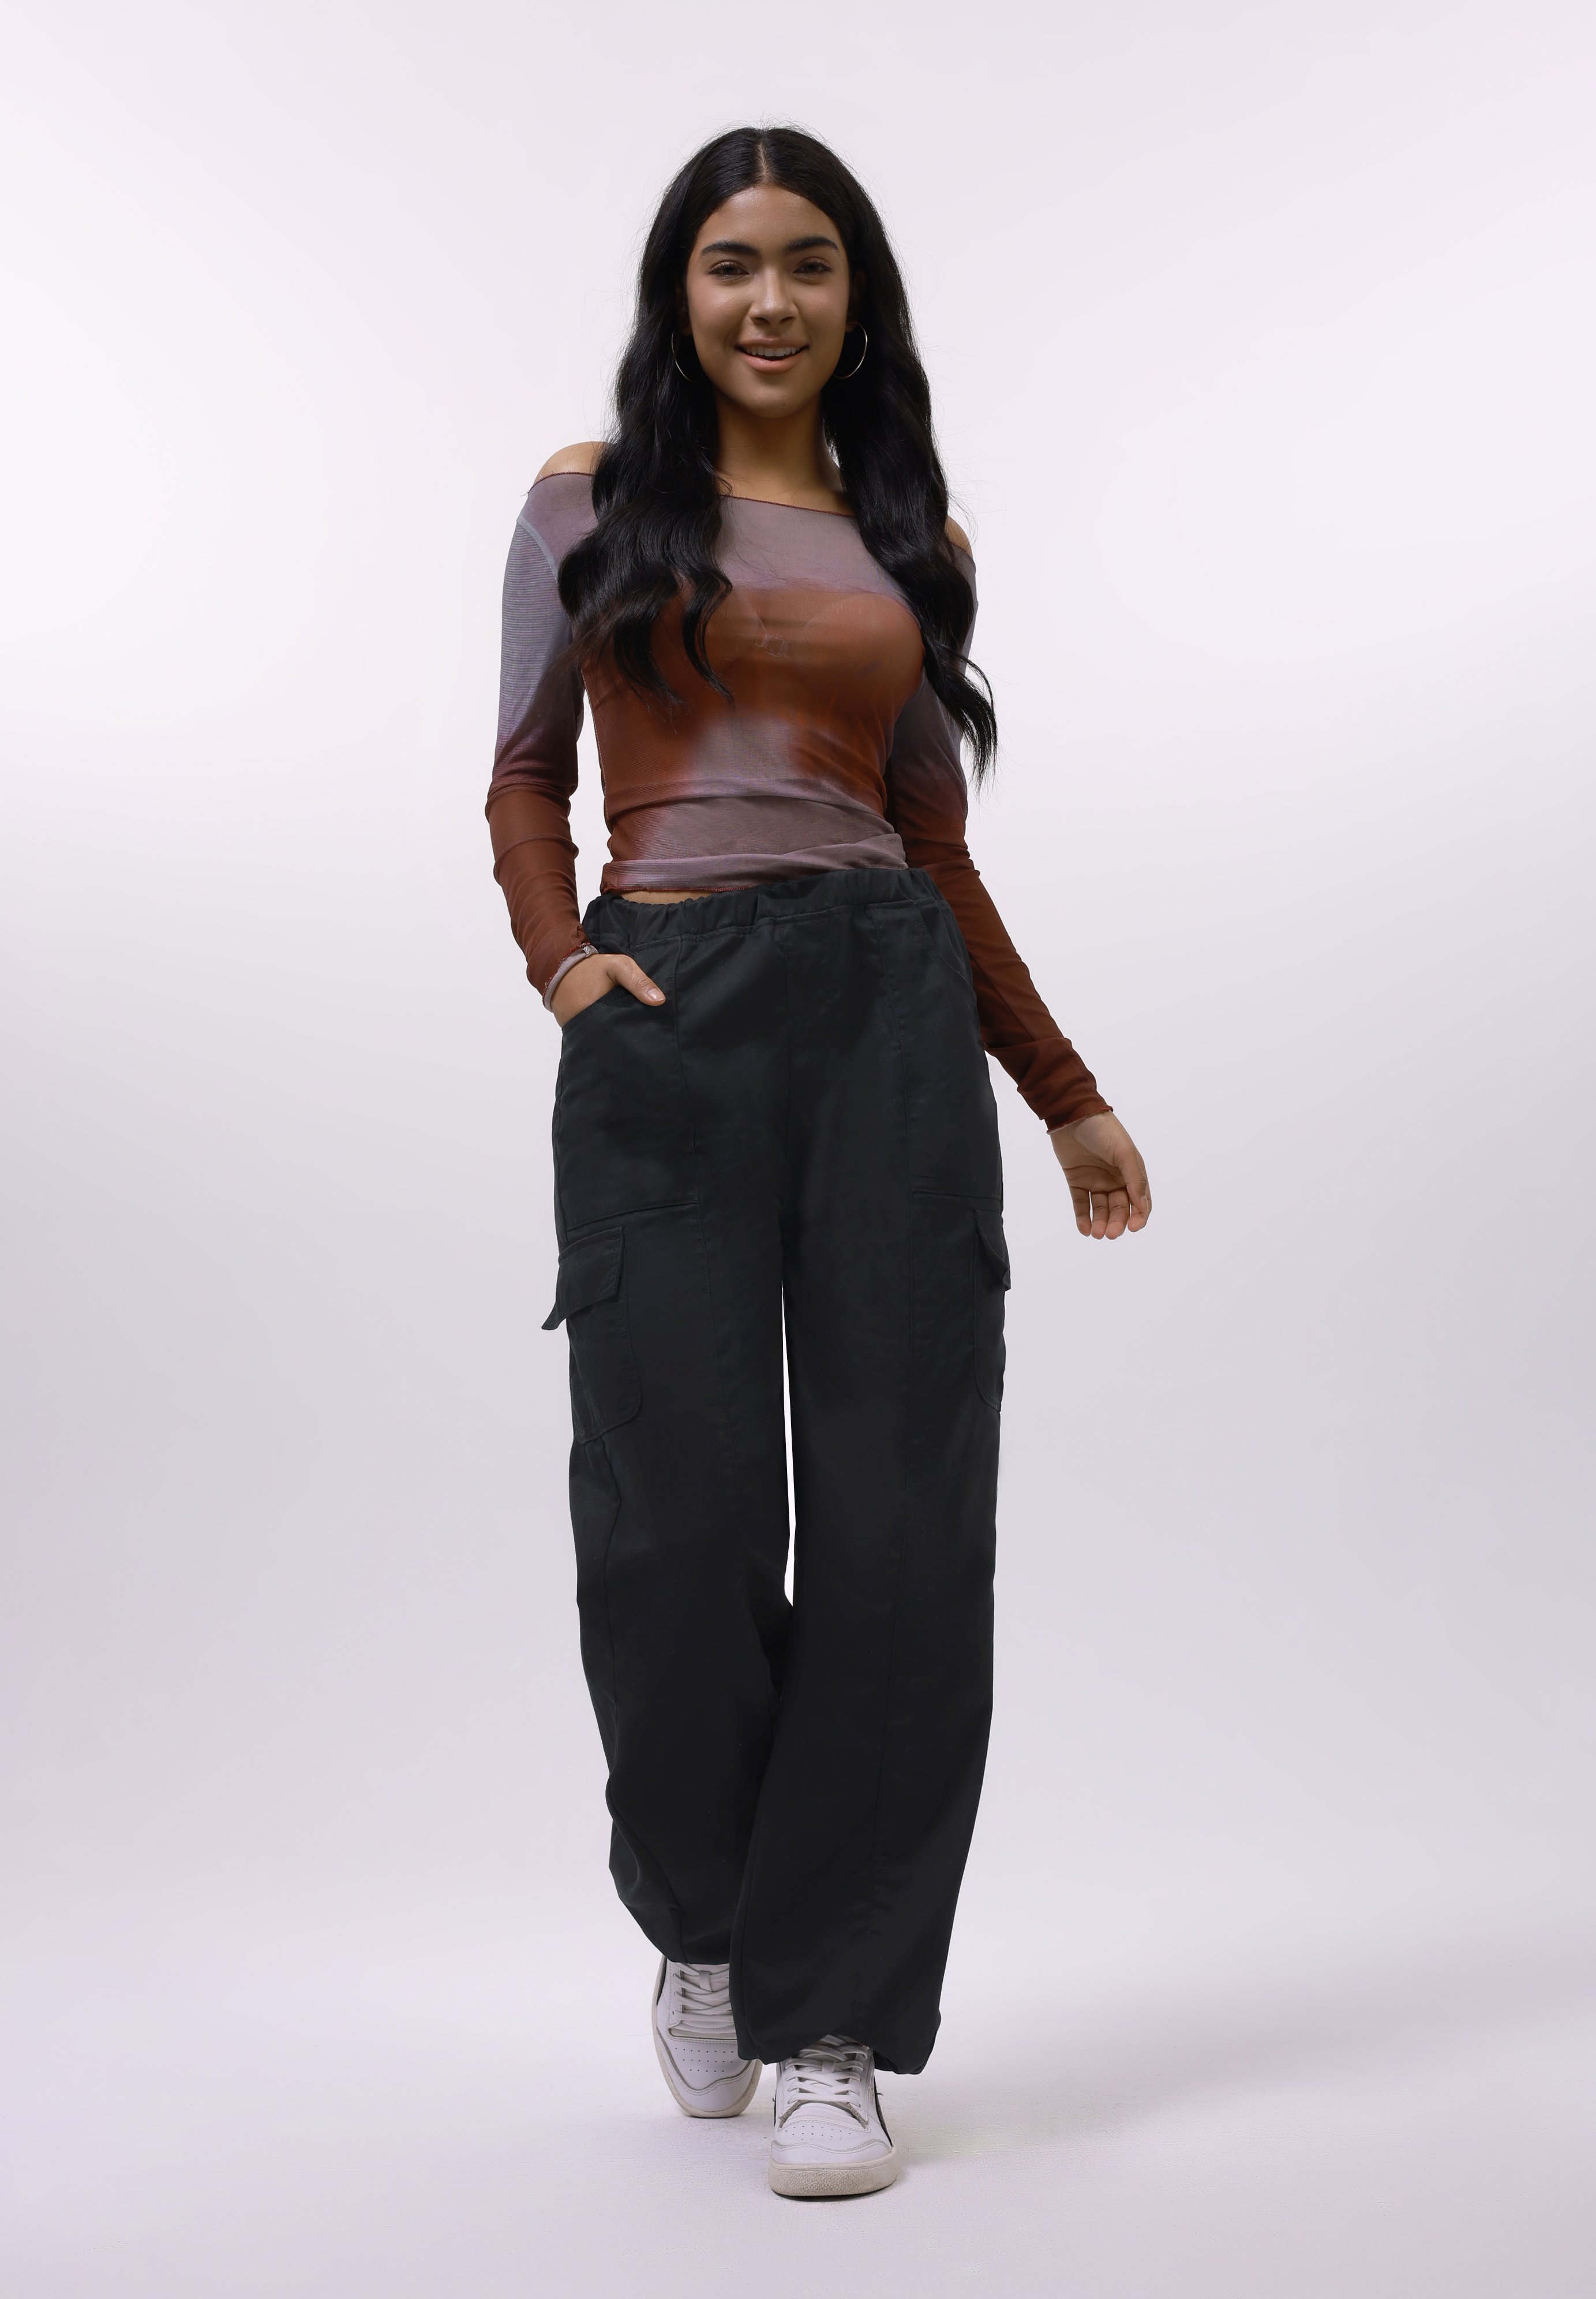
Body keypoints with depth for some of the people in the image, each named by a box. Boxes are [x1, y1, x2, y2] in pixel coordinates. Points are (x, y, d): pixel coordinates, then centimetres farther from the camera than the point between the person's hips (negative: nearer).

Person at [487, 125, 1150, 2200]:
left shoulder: (910, 536, 17)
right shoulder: (592, 499, 12)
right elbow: (526, 777, 10)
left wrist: (1064, 1089, 15)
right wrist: (562, 955, -9)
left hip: (892, 1005, 2)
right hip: (669, 1012, -2)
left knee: (899, 1522, -3)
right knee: (678, 1519, -4)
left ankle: (830, 2023, 9)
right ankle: (704, 1925, 26)